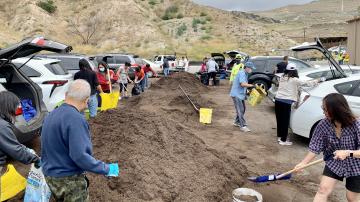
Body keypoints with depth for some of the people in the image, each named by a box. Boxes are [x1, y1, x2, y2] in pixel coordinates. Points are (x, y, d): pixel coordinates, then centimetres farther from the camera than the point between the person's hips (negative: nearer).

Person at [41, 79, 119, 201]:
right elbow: (80, 156, -30)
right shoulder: (76, 119, -26)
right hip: (69, 179, -8)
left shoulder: (52, 115, 2)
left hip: (50, 175, 8)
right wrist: (106, 169, -20)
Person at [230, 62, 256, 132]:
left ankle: (237, 122, 28)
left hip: (241, 94, 10)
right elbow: (242, 84, -29)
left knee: (243, 108, 15)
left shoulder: (245, 74, 13)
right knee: (240, 110, -10)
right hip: (236, 94, -10)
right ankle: (243, 126, -8)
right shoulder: (242, 73, -18)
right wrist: (252, 85, -27)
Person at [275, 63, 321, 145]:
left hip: (278, 100, 6)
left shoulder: (282, 78, 11)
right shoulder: (294, 80, -5)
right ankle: (283, 140, 7)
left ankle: (280, 136, 29)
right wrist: (317, 81, 17)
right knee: (285, 121, 2)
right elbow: (306, 83, 0)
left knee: (279, 119, 16)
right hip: (286, 102, -6)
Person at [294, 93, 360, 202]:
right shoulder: (323, 125, -19)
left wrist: (348, 153, -39)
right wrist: (303, 162, -14)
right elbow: (315, 147, -10)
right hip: (334, 163, 2)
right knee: (323, 189, -3)